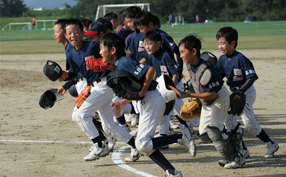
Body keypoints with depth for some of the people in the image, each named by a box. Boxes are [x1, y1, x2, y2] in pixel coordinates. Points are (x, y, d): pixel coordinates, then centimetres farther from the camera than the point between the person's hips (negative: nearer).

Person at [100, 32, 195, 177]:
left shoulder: (124, 63, -17)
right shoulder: (118, 66, 13)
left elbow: (150, 70, -27)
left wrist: (143, 91, -21)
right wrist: (122, 104, 9)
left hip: (152, 101, -10)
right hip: (144, 104, 10)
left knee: (143, 144, -13)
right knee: (145, 145, 9)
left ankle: (181, 137, -5)